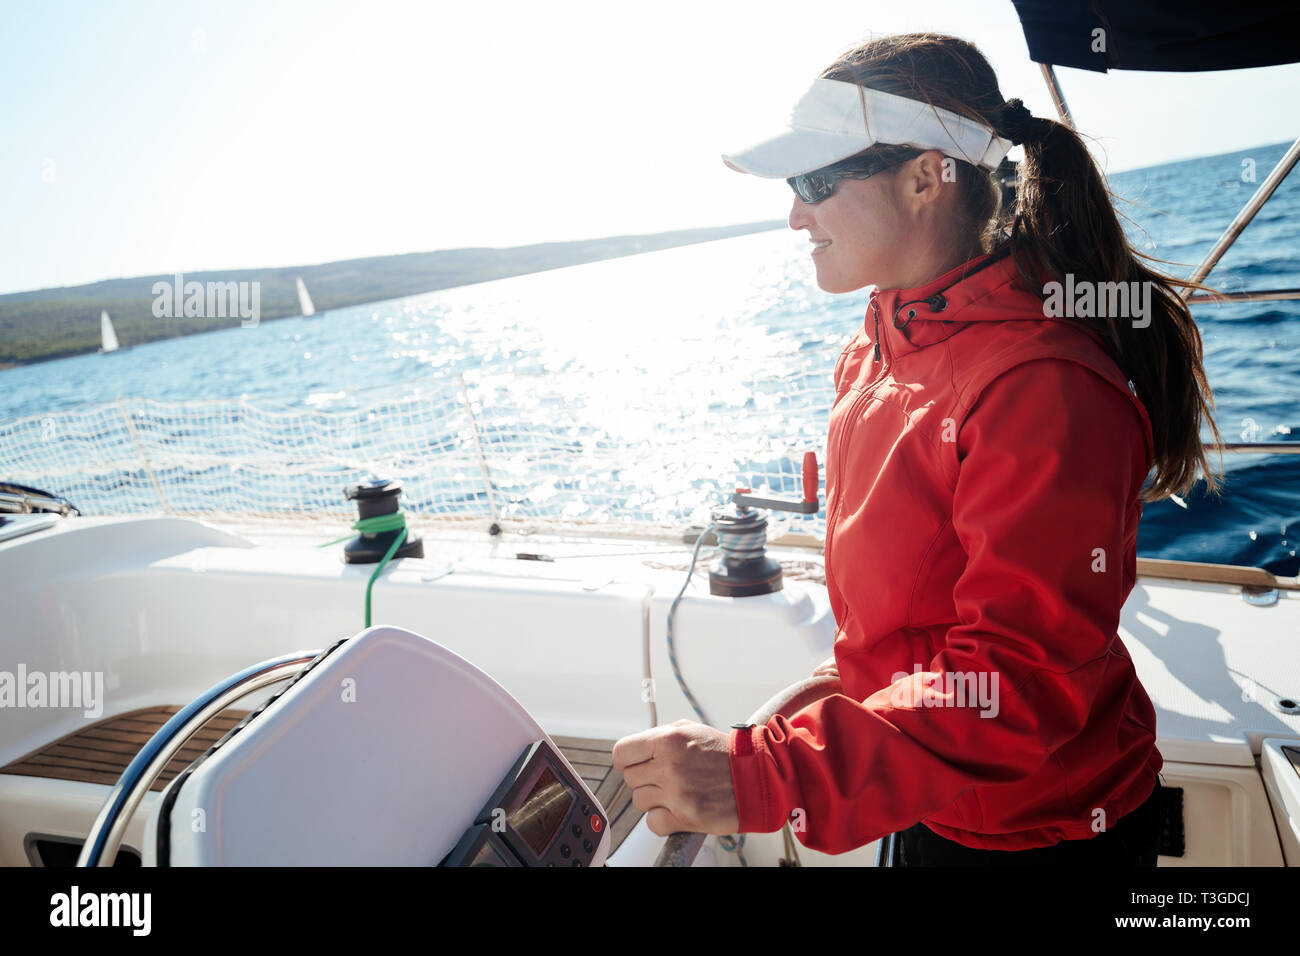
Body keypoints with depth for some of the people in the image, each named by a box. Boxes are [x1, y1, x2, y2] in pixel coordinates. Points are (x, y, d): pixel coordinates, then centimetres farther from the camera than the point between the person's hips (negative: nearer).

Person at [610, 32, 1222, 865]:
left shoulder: (1043, 388, -29)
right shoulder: (875, 353, -1)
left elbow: (1022, 682, -32)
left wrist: (764, 778, -38)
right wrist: (855, 678, 12)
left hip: (1042, 834, -7)